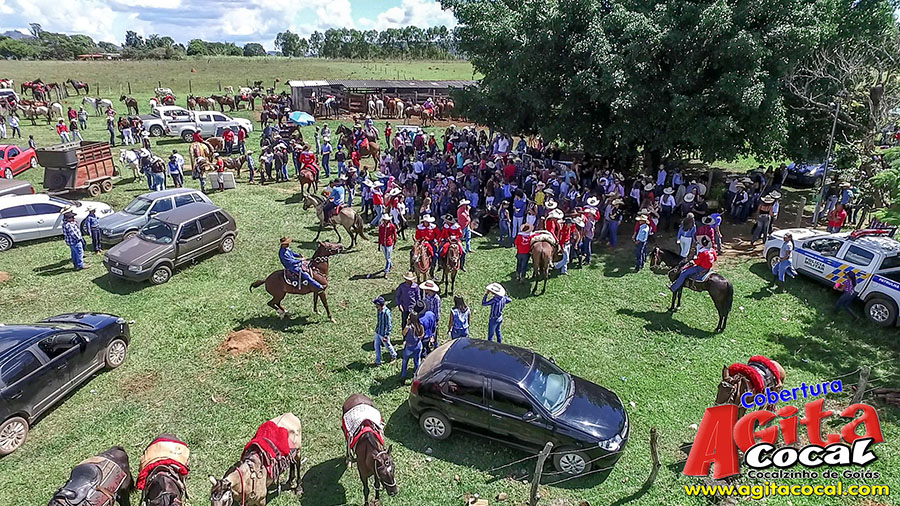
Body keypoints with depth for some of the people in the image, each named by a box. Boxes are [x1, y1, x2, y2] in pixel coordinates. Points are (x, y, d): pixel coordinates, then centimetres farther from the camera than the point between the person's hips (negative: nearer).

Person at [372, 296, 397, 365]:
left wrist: (386, 336, -21)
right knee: (377, 346, 15)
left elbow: (389, 325, -24)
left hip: (383, 333, -7)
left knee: (387, 345, 15)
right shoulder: (378, 310, -6)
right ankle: (378, 361, 30)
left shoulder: (386, 312, -30)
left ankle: (394, 356, 42)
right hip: (377, 331, 7)